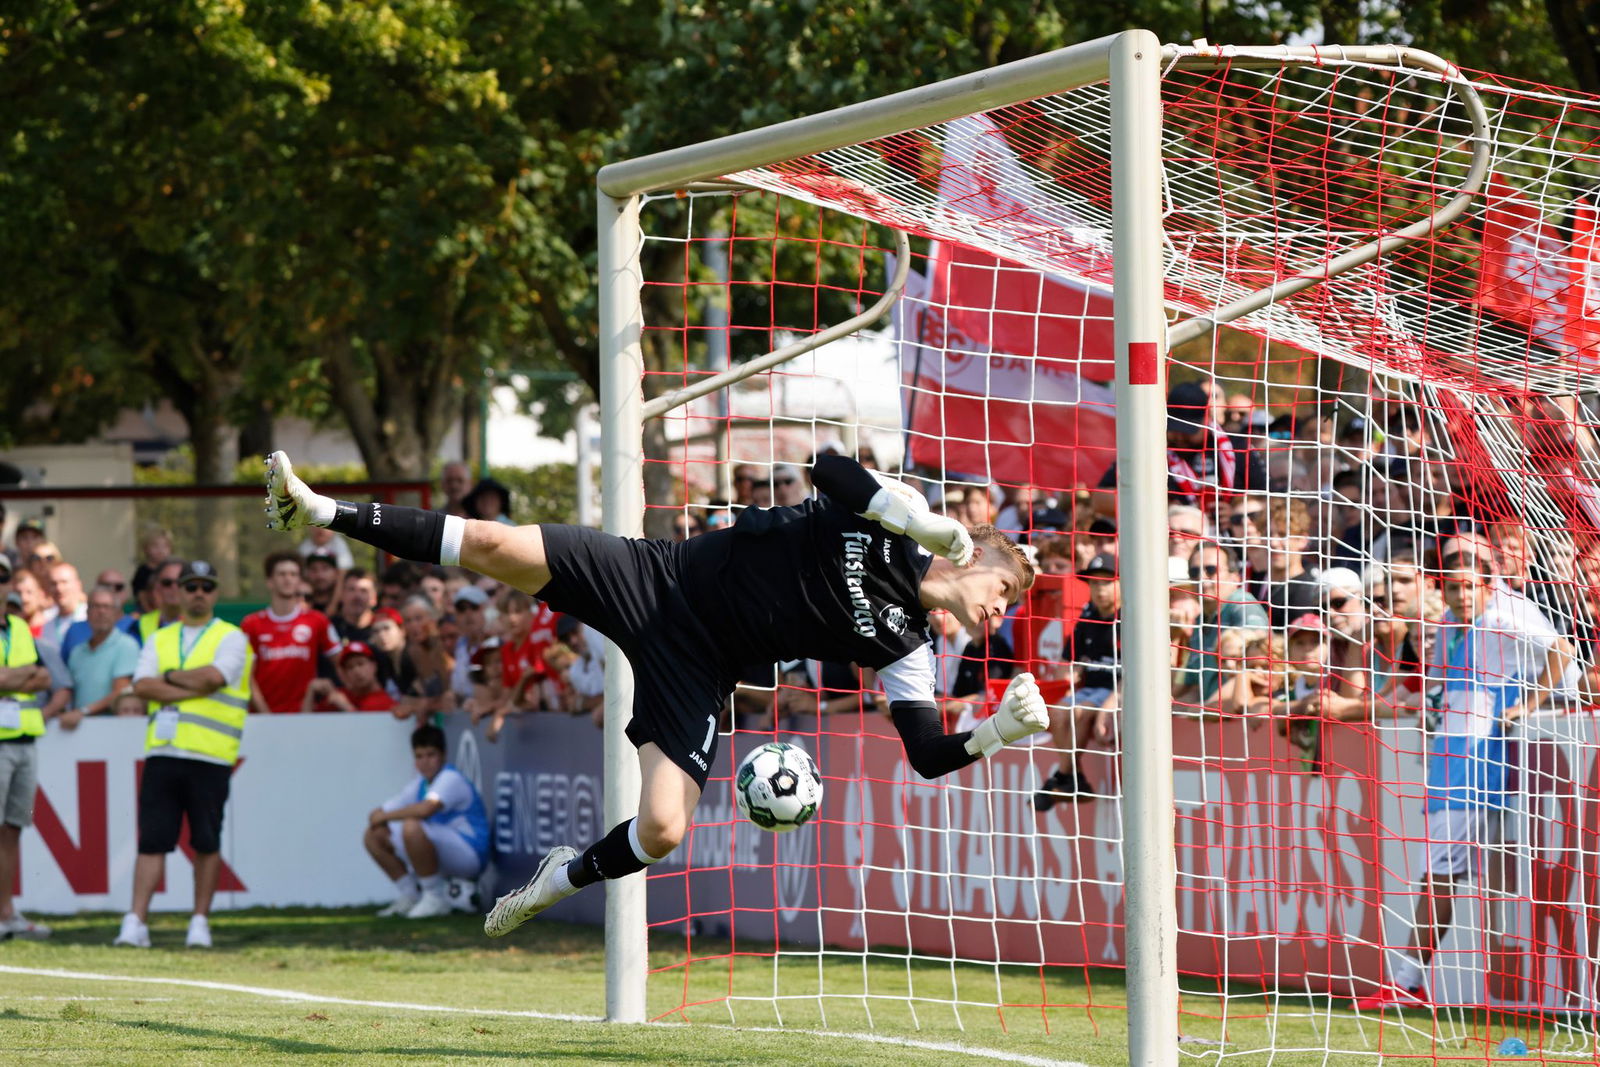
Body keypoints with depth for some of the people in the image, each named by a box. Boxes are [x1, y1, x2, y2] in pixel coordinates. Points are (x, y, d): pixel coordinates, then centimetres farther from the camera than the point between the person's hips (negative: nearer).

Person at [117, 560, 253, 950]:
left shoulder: (231, 638, 5)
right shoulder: (159, 640, 16)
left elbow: (213, 676, -13)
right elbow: (142, 685, 0)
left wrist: (170, 677, -1)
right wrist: (193, 688, -9)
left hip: (209, 756, -3)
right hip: (162, 754, 3)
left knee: (206, 843, 1)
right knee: (152, 841, -3)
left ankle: (200, 921, 10)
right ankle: (136, 923, -7)